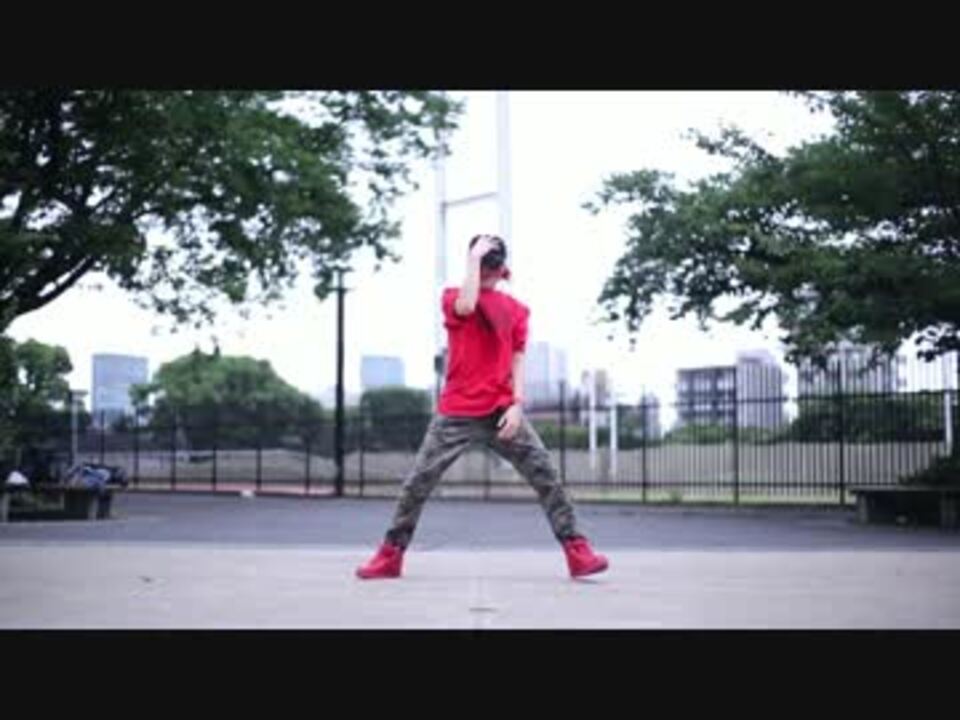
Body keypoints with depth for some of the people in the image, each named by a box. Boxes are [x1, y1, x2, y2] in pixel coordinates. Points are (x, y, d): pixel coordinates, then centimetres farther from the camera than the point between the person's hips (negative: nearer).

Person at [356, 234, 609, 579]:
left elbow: (517, 361, 5)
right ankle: (390, 554, 12)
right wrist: (474, 257, -12)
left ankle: (577, 550, -4)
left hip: (502, 411, 2)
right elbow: (466, 307, -22)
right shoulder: (453, 297, 4)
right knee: (418, 481, -1)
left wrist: (517, 405, -9)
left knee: (545, 474, -8)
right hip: (456, 412, -1)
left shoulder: (516, 309, 9)